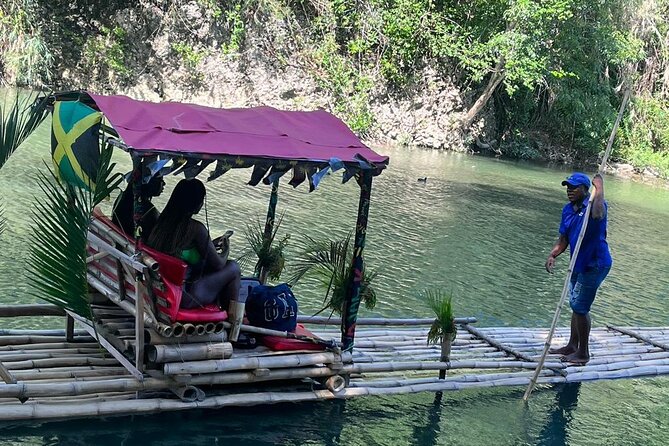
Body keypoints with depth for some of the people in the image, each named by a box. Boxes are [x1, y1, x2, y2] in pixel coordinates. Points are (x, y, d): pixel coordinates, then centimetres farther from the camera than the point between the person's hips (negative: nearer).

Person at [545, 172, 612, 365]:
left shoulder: (594, 204, -16)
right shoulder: (568, 209, 7)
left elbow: (598, 215, -42)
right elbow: (564, 240, 10)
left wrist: (599, 187, -29)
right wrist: (552, 255, -9)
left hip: (594, 264, -8)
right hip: (579, 264, 8)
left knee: (580, 307, -5)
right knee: (576, 305, 18)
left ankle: (583, 353, 8)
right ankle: (572, 346, 31)